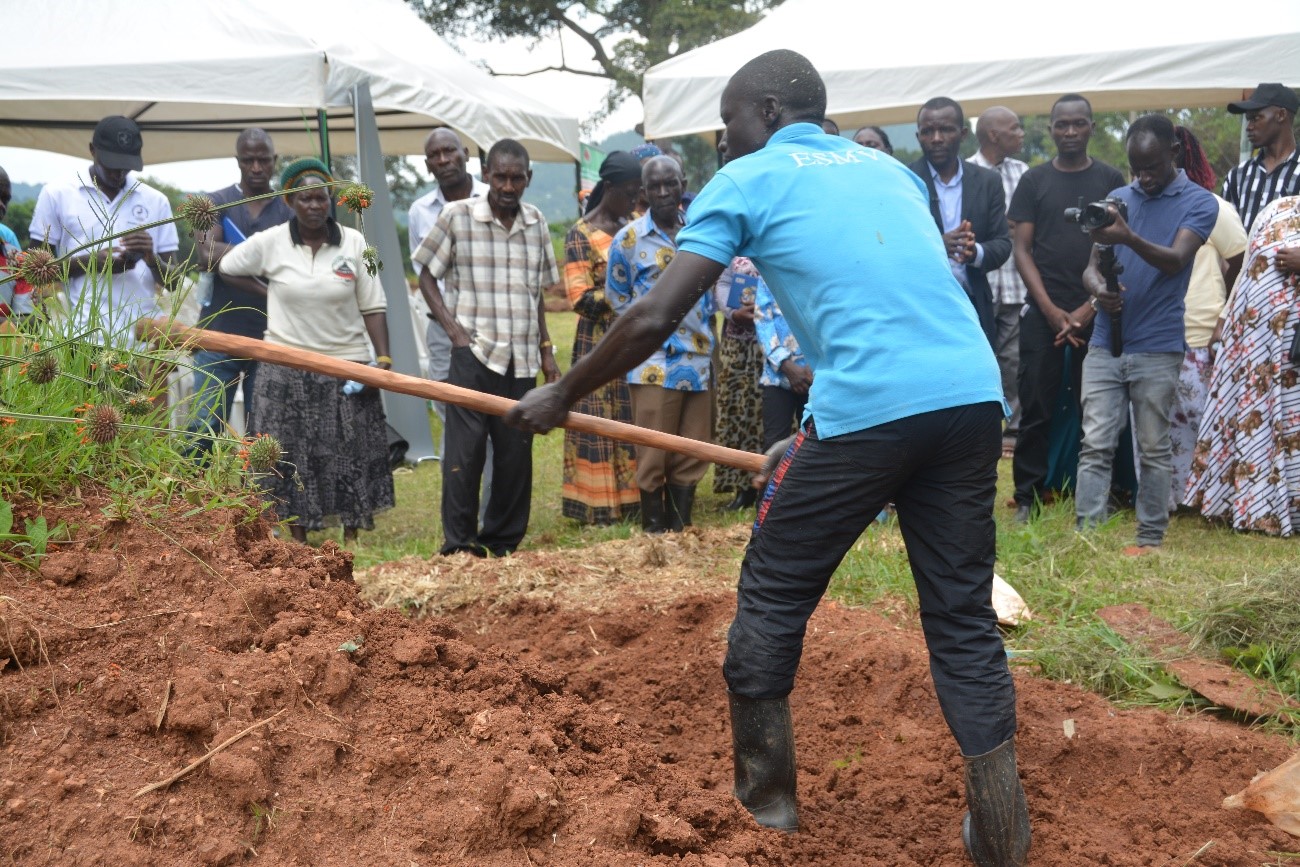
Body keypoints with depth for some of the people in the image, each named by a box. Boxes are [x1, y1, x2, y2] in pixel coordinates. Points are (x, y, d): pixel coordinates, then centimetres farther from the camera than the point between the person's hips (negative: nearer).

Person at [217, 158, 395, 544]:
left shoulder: (353, 242, 0)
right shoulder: (269, 243, -3)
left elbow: (372, 307, 0)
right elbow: (223, 267, 8)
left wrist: (383, 358, -8)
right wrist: (267, 291, 7)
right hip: (287, 370, 0)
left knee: (351, 458, 3)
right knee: (294, 459, 4)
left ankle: (351, 543, 15)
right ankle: (299, 545, 15)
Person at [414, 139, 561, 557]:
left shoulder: (536, 222, 10)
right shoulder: (457, 216, -2)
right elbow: (427, 276, 4)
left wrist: (546, 350, 15)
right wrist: (453, 329, -7)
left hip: (521, 358, 4)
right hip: (473, 353, -4)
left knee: (516, 454, 7)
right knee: (465, 450, -7)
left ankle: (503, 543, 19)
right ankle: (458, 545, 2)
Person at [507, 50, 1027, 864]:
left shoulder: (747, 180, 10)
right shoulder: (890, 168, 27)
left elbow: (654, 319, 3)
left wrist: (562, 395, 16)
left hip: (867, 406, -6)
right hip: (973, 396, 6)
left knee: (772, 597, 14)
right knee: (964, 618, 13)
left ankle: (766, 797, 26)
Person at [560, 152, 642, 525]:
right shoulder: (581, 235, -6)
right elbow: (581, 299, -12)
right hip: (600, 344, -6)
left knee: (634, 423, 5)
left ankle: (630, 501, 11)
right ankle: (600, 508, 2)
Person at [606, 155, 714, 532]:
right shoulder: (629, 238, -1)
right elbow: (616, 296, 7)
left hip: (698, 359, 4)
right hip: (654, 361, -3)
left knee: (691, 454, 7)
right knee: (653, 454, -2)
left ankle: (682, 526, 17)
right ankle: (654, 529, 8)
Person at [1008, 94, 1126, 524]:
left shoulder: (1111, 180, 7)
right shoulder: (1034, 181, 7)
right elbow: (1021, 248, 3)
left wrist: (1089, 308, -7)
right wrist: (1051, 309, -7)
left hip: (1096, 313, 0)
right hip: (1043, 313, 0)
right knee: (1036, 409, -1)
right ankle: (1028, 496, 6)